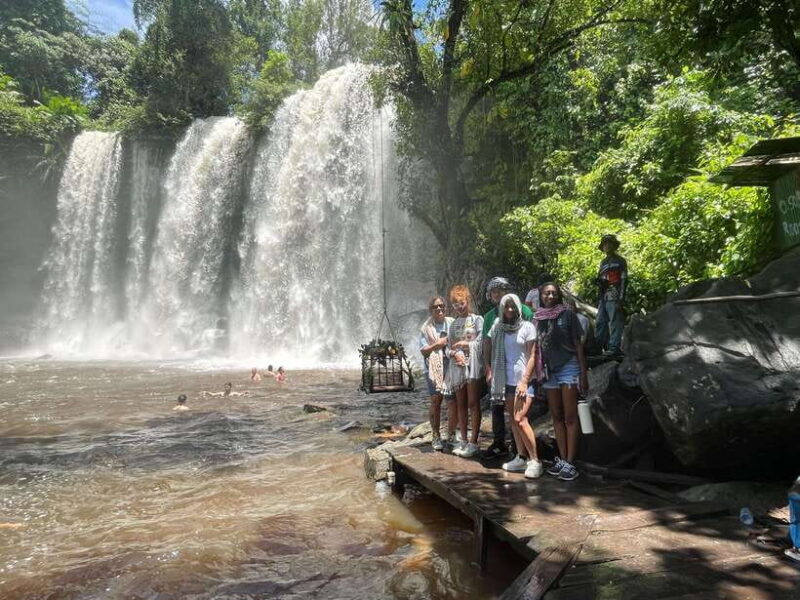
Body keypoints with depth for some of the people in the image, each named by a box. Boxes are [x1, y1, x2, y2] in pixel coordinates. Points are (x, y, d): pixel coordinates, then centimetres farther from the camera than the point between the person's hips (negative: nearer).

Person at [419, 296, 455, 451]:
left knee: (452, 401, -2)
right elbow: (423, 351, 1)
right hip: (434, 367, -1)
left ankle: (451, 435, 12)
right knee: (436, 400, 1)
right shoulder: (426, 328, 4)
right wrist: (438, 344, -14)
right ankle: (436, 436, 11)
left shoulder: (452, 323, 8)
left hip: (451, 366, 1)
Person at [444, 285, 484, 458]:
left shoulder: (477, 319, 2)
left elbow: (480, 343, -7)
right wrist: (454, 353, -8)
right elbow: (448, 348, 11)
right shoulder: (453, 324, 17)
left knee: (473, 404, -5)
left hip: (473, 364, -5)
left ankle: (473, 443, -2)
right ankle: (464, 441, 14)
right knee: (460, 405, 7)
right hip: (457, 366, 5)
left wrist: (463, 344, -4)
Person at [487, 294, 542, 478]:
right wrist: (491, 372, 5)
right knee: (513, 420, 8)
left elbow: (532, 356, -7)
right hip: (506, 380, 5)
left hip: (523, 380, -5)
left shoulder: (527, 327, -5)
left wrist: (524, 381, -14)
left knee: (520, 419, -14)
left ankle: (535, 461, -4)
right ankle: (521, 457, 18)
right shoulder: (497, 328, 7)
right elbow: (492, 352, 15)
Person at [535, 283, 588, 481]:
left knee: (570, 417, -4)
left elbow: (578, 344, -2)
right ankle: (562, 459, 15)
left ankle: (570, 463, -1)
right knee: (556, 417, 8)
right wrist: (537, 373, 6)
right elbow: (537, 348, 11)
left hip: (568, 367, -4)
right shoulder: (537, 318, 7)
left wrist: (583, 373, -7)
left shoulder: (567, 314, -2)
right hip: (548, 370, 4)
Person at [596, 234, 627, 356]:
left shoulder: (620, 261, 3)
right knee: (601, 323, 6)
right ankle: (599, 346, 12)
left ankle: (614, 348, -10)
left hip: (614, 297, -7)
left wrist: (621, 299, -13)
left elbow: (624, 280, -4)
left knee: (615, 323, -9)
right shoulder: (603, 262, 23)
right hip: (603, 297, 7)